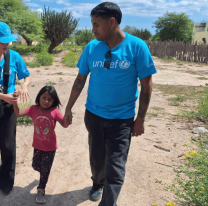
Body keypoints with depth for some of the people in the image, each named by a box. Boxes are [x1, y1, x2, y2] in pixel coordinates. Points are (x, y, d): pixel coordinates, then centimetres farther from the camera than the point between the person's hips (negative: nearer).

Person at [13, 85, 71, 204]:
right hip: (38, 145, 3)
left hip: (50, 147, -3)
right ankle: (44, 174, 52)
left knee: (45, 169, 8)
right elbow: (18, 114, -14)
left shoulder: (54, 112, -19)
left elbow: (65, 125, -22)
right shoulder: (33, 109, -11)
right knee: (36, 166, 17)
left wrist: (67, 119, -43)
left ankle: (41, 190, 29)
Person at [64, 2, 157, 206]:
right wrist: (68, 108, 6)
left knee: (115, 167, 1)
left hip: (122, 118, -3)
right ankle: (97, 184, 49)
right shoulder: (91, 47, -5)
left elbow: (146, 84, -8)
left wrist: (141, 118, -7)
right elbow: (80, 80, 4)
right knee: (96, 158, 20)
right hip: (93, 115, 3)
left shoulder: (137, 47, -13)